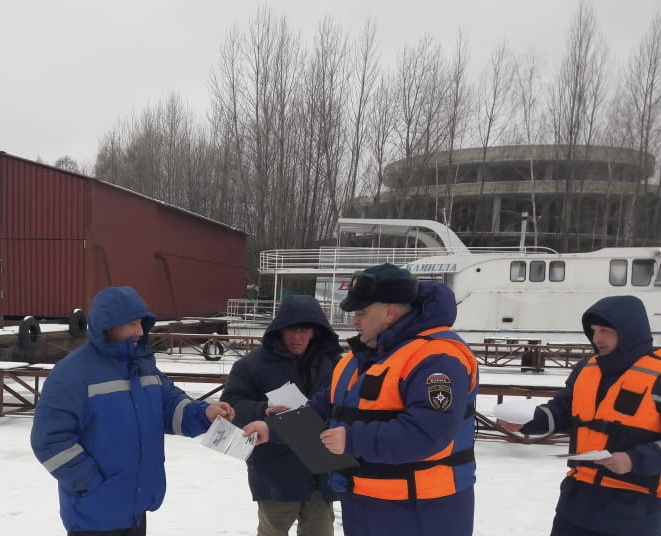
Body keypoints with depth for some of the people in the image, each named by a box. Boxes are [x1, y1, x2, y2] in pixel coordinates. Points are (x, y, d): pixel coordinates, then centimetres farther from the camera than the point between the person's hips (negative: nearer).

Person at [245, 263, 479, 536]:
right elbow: (326, 408, 15)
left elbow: (428, 431, -32)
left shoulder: (437, 357, -22)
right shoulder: (363, 354, 10)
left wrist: (353, 440, -29)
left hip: (420, 512, -9)